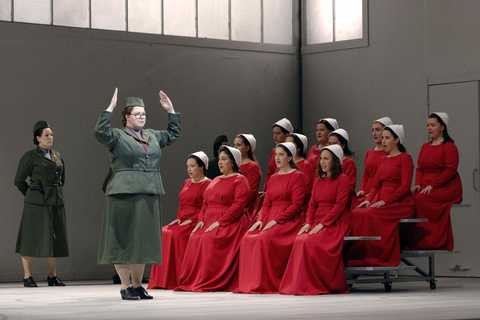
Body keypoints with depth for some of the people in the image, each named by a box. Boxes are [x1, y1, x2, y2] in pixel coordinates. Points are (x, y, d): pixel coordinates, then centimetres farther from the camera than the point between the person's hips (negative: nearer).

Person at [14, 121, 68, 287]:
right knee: (31, 239, -4)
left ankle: (52, 276, 12)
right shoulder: (30, 156, -3)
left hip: (56, 203, 6)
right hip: (36, 204, -6)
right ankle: (27, 276, 1)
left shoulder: (58, 156, 14)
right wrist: (32, 196, 8)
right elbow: (19, 180, 0)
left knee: (54, 239, 6)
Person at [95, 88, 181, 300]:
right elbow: (100, 132, -19)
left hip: (149, 196, 6)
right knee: (124, 240, -2)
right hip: (124, 195, -6)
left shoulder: (152, 136, 19)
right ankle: (125, 287, 3)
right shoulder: (118, 136, 0)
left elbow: (174, 133, 32)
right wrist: (110, 108, -21)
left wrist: (171, 111, 22)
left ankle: (137, 285, 17)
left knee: (143, 241, 8)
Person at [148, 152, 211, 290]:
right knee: (163, 233, -17)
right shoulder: (186, 183, 22)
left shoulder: (207, 184, -3)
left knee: (176, 235, -30)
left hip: (196, 223, -7)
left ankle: (180, 279, -25)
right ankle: (162, 280, -19)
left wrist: (191, 220, -16)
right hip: (183, 221, 7)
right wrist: (179, 218, 7)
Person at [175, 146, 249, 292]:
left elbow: (239, 205, -13)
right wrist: (201, 220, 4)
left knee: (210, 239, -31)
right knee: (195, 239, -18)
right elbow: (206, 202, 24)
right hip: (209, 223, 7)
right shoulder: (216, 180, 25)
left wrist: (219, 222, -19)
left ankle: (210, 283, -29)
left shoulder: (240, 180, -1)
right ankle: (191, 281, -18)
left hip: (230, 224, -7)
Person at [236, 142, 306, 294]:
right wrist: (261, 220, -1)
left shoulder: (297, 176, -2)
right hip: (270, 218, 7)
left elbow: (297, 205, -11)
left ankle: (266, 284, -23)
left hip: (289, 219, -7)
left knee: (265, 239, -31)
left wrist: (276, 220, -17)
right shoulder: (273, 178, 21)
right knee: (248, 239, -17)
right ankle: (249, 282, -15)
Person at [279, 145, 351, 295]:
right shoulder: (318, 180, 20)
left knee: (311, 242, -29)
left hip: (336, 223, -6)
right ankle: (299, 284, -20)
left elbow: (340, 205, -11)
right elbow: (312, 204, 16)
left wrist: (322, 224, -17)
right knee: (299, 240, -22)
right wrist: (308, 222, -2)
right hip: (317, 221, 6)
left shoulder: (343, 179, -3)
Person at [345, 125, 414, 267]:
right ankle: (359, 256, -22)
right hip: (381, 199, 7)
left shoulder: (405, 158, -3)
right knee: (356, 213, -19)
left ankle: (373, 256, -23)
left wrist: (384, 201, -19)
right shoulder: (382, 160, 20)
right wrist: (368, 199, -1)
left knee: (370, 215, -30)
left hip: (400, 202, -7)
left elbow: (405, 187, -11)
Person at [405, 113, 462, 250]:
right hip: (426, 187, 6)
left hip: (447, 188, -6)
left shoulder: (449, 146, -5)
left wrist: (432, 185, -20)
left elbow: (451, 170, -14)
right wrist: (418, 184, -4)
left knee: (421, 200, -30)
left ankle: (425, 242, -24)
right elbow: (420, 169, 17)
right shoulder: (425, 147, 18)